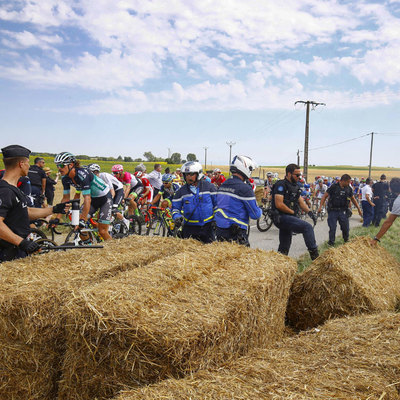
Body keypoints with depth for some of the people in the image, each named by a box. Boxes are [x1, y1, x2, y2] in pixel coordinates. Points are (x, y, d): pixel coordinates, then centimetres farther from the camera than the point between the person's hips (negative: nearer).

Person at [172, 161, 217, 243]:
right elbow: (175, 208, 8)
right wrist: (177, 217, -12)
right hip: (190, 228, 1)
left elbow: (217, 204, 5)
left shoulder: (209, 186, -1)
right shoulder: (181, 191, 2)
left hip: (208, 227, 0)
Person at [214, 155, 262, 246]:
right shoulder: (244, 188, -14)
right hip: (236, 234, -8)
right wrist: (260, 210, 11)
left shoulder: (222, 185, 10)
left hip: (220, 231, 8)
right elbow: (255, 215, -10)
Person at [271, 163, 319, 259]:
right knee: (307, 227, -22)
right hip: (282, 217, -9)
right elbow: (279, 204, -19)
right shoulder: (281, 185, -12)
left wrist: (309, 212, -2)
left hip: (289, 218, 9)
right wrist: (293, 212, -12)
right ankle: (314, 254, -18)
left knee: (284, 248, 11)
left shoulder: (295, 186, 17)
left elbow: (301, 202, 16)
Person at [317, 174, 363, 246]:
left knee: (346, 228, 6)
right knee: (332, 228, -1)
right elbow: (325, 196, -5)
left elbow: (353, 199, 17)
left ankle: (346, 241, 30)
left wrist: (359, 209, 19)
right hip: (333, 211, -3)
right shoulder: (333, 187, -8)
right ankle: (331, 242, 15)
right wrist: (320, 206, -14)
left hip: (343, 211, 3)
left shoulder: (348, 189, 4)